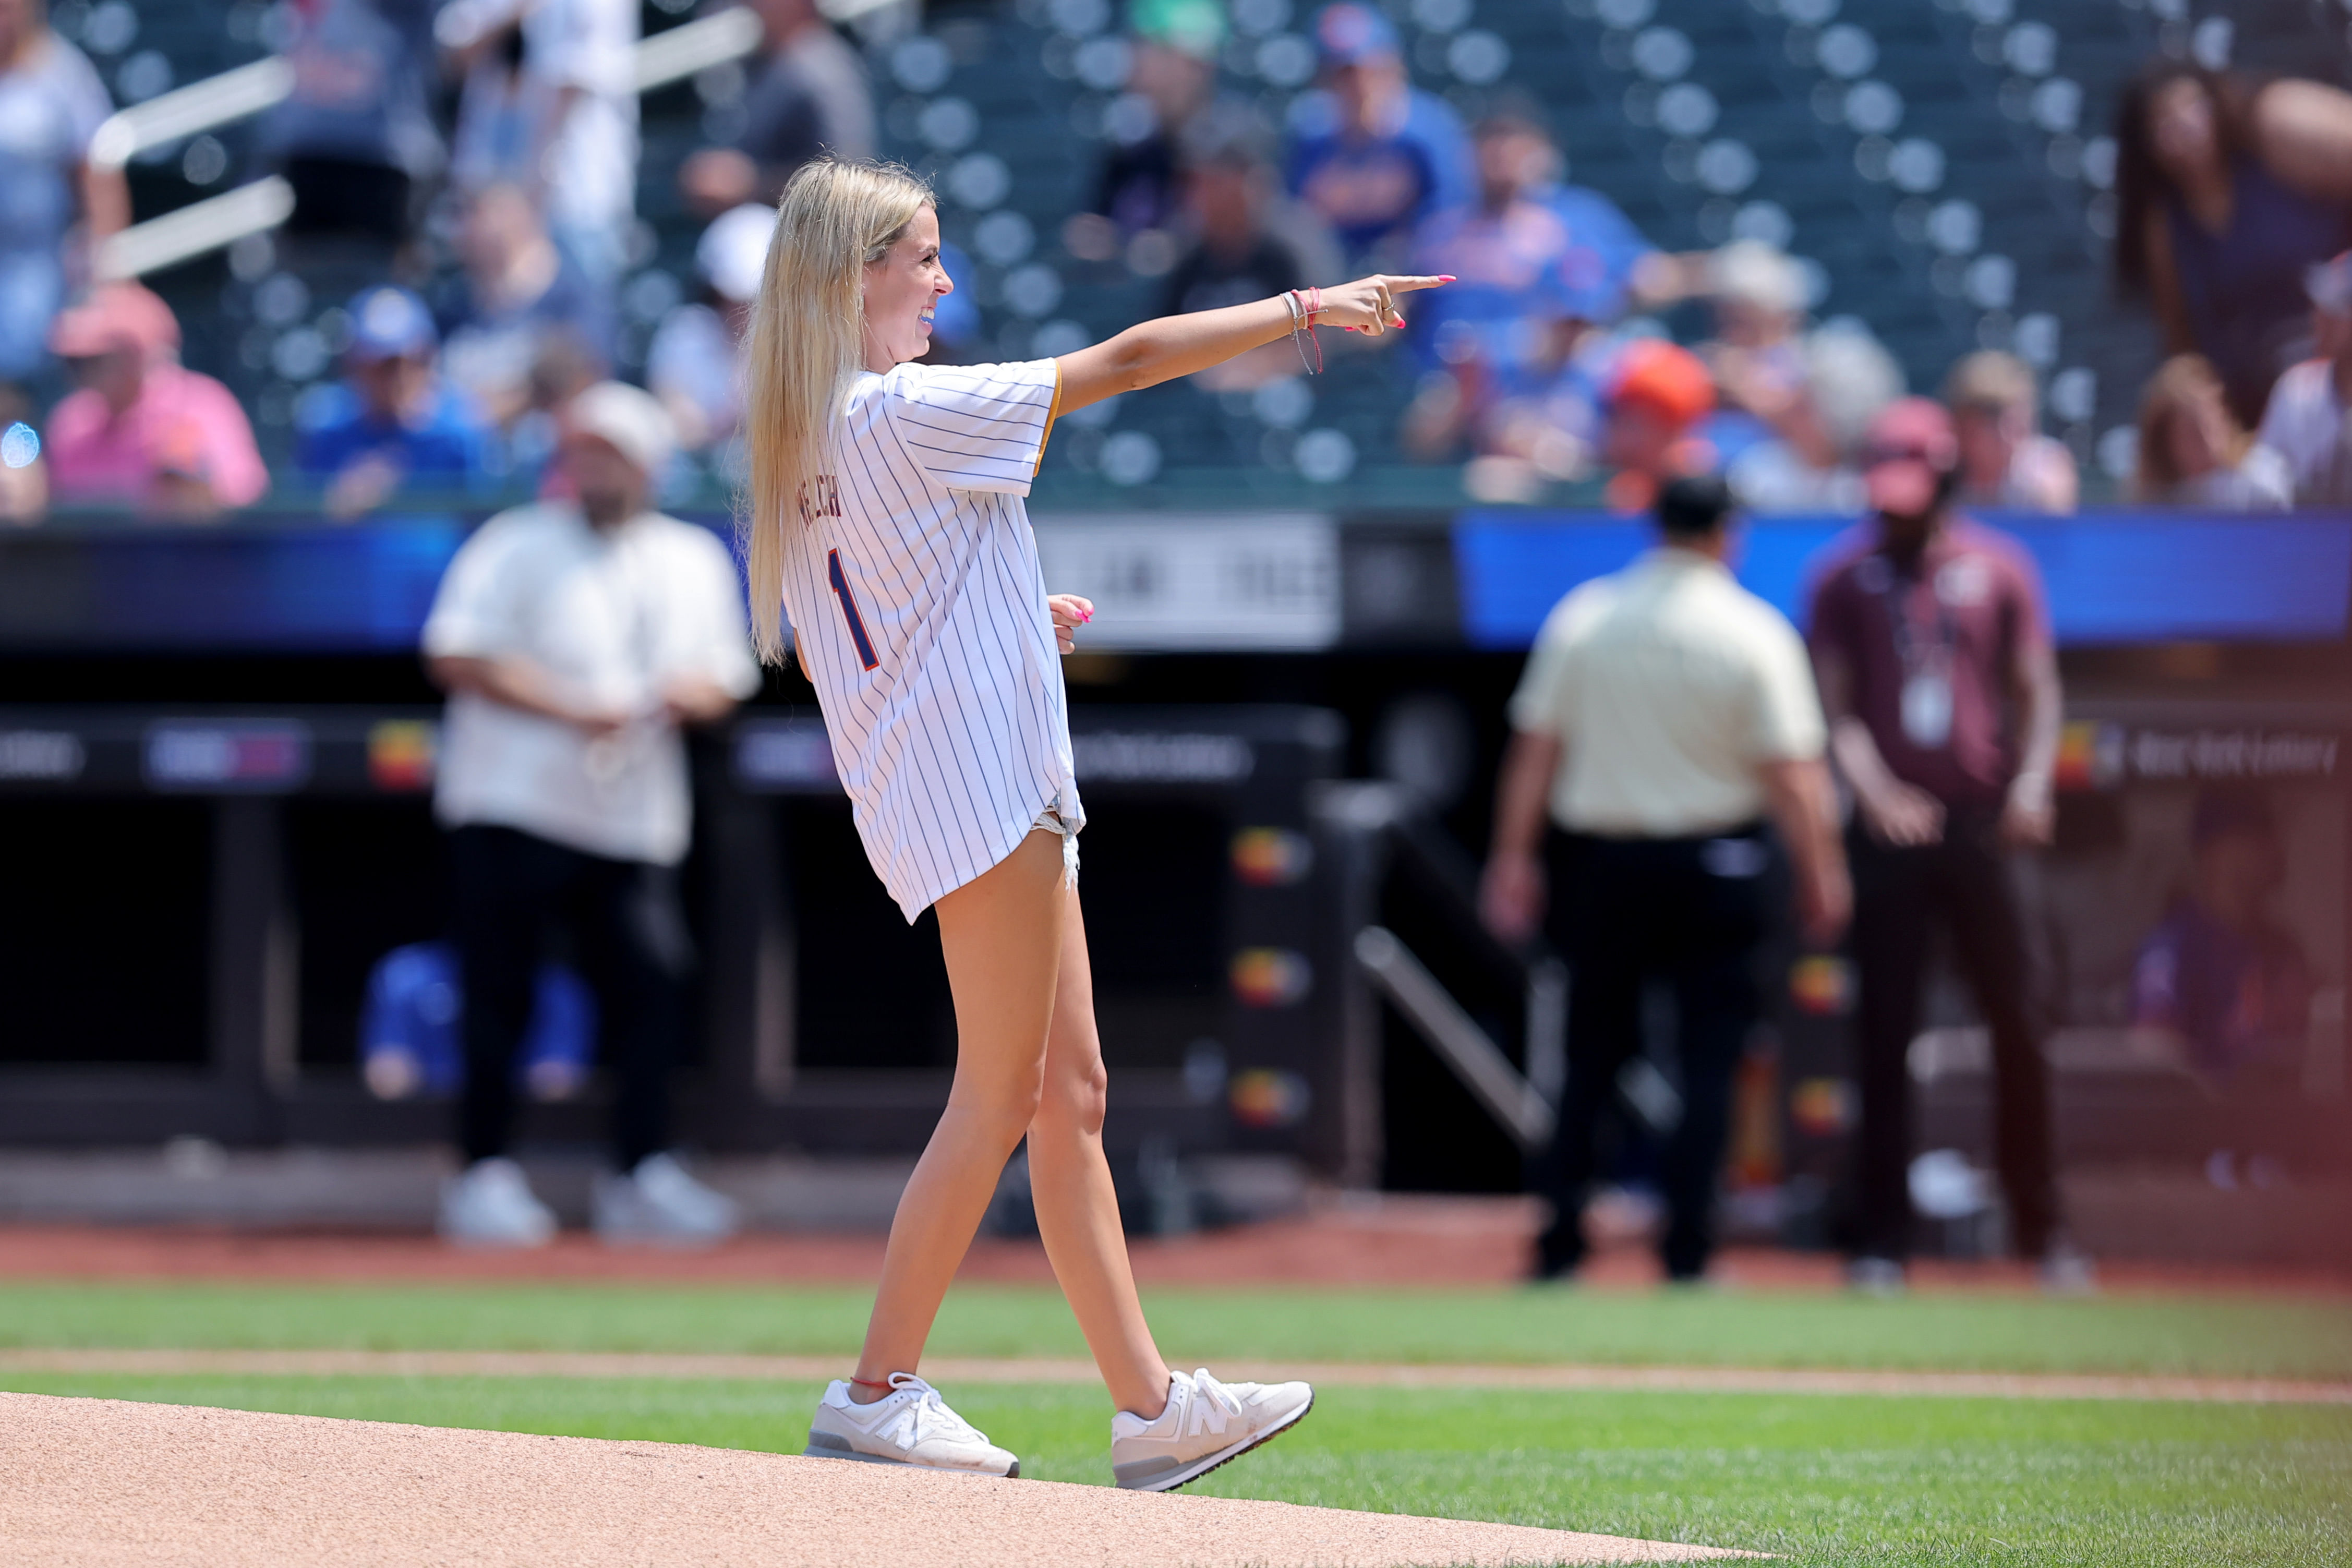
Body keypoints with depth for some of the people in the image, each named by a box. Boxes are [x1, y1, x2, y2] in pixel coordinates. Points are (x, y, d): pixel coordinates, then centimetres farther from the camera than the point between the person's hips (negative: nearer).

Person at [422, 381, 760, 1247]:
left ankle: (642, 1177, 3)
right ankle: (484, 1177, 1)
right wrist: (570, 707, -19)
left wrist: (695, 694, -7)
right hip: (513, 809, -4)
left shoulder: (694, 561, 13)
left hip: (635, 822, 4)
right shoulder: (516, 547, -3)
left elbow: (724, 678, 18)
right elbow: (456, 655, -11)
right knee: (499, 993, -5)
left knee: (652, 984, -5)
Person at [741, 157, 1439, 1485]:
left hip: (994, 793, 9)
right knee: (1000, 1097, -5)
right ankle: (878, 1396, -1)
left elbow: (818, 639, 18)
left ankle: (1148, 1403, 9)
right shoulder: (909, 415, -15)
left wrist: (1013, 620, 16)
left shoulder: (804, 442, 12)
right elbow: (1128, 360, -13)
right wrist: (1305, 310, -7)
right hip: (974, 783, -9)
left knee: (1070, 1095, 8)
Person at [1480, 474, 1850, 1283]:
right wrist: (1822, 874, -4)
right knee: (1709, 1058, 4)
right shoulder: (1754, 633, -7)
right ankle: (1687, 1254, -1)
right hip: (1714, 868, -3)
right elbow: (1792, 770, -10)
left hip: (1599, 860, 3)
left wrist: (1515, 858, 6)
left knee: (1591, 1055, 10)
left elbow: (1534, 750, 1)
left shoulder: (1582, 617, 0)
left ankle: (1560, 1246, 8)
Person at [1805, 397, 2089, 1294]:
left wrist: (2031, 783, -8)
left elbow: (2036, 689, 9)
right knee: (1884, 1035, 0)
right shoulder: (1844, 577, 4)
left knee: (2015, 1025, 0)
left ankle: (2040, 1229, 9)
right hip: (1890, 829, -1)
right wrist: (1874, 792, -16)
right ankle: (1881, 1241, 3)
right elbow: (1835, 707, 1)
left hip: (1981, 820, 1)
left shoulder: (1997, 568, 7)